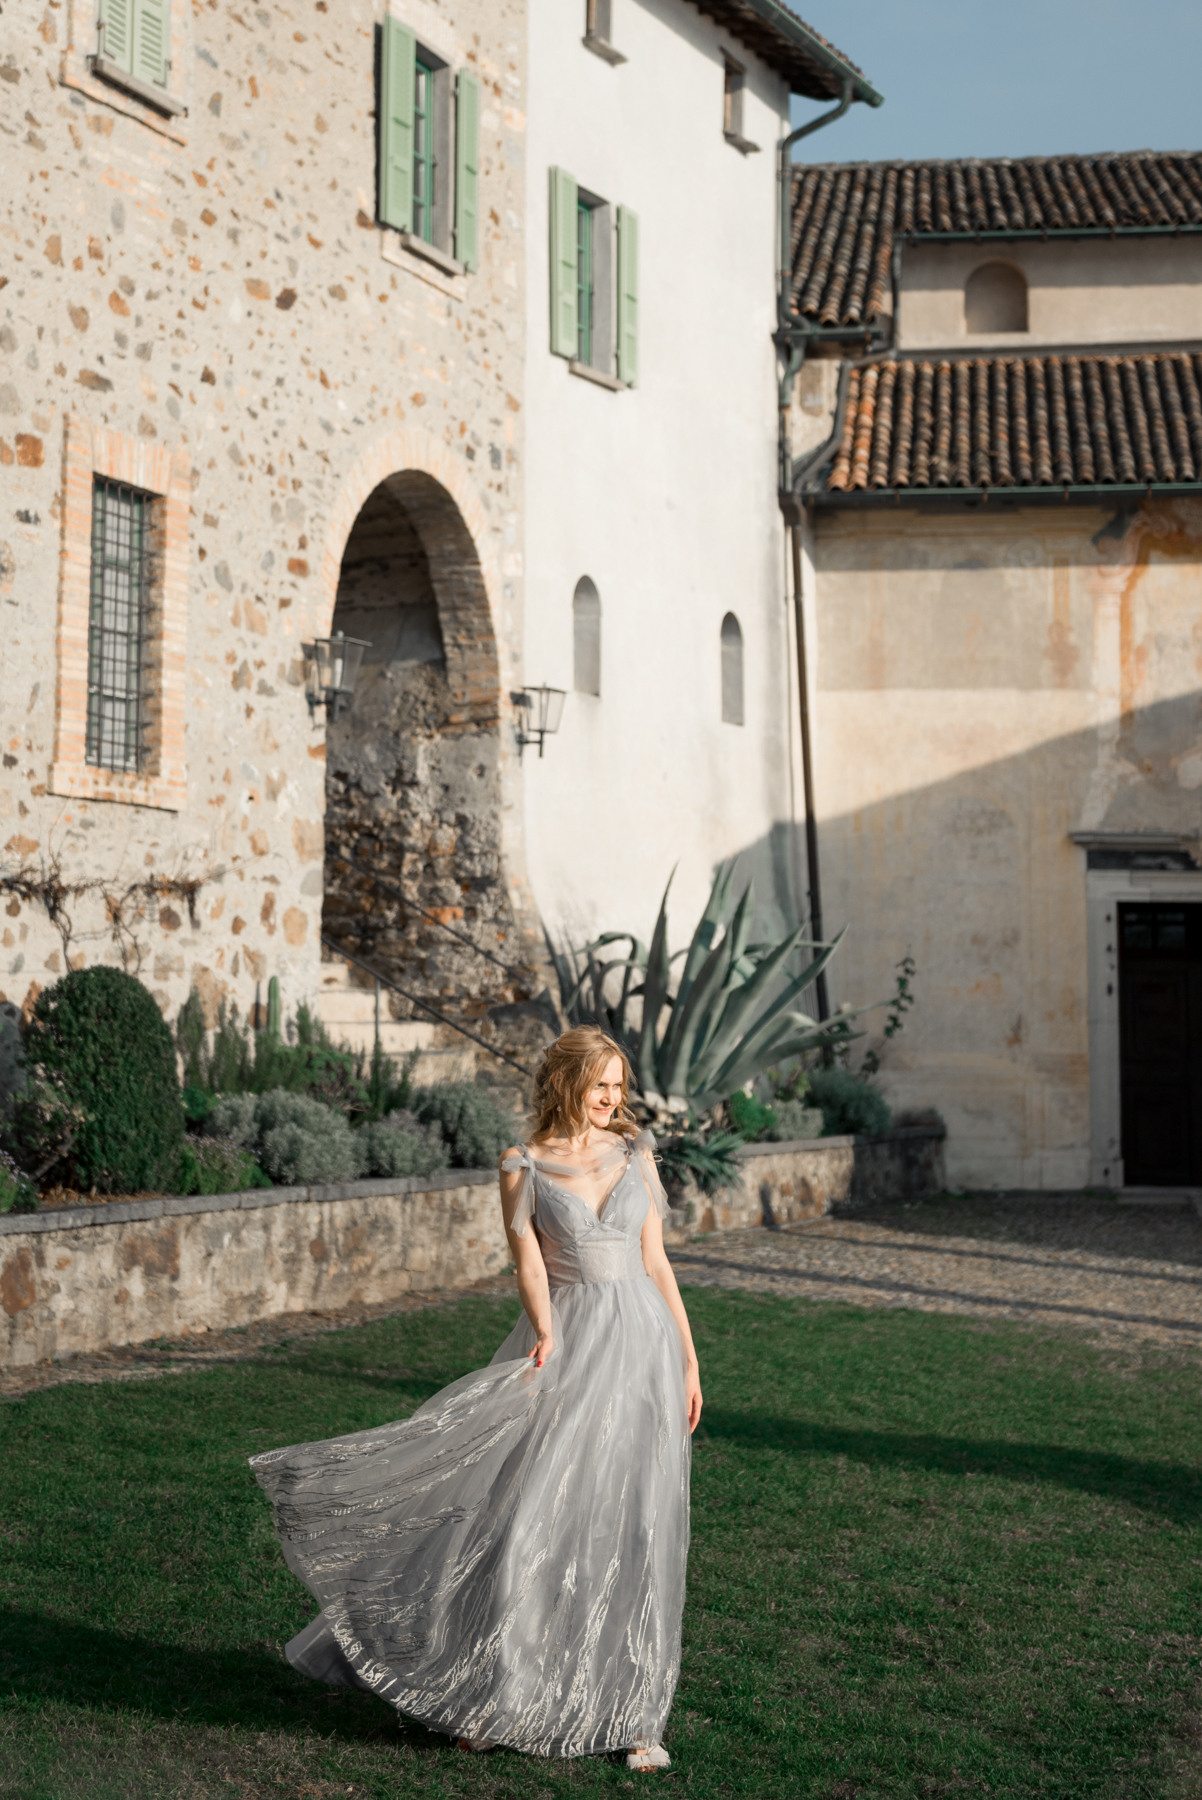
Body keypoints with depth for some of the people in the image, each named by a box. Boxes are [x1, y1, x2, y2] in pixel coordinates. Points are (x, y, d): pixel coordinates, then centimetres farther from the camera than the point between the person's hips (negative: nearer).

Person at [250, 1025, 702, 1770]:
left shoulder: (635, 1154, 7)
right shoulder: (524, 1168, 0)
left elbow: (656, 1263, 9)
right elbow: (530, 1263, -11)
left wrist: (689, 1363, 8)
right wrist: (546, 1339, -29)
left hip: (644, 1345, 2)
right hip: (571, 1347, -2)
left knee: (635, 1533, 3)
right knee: (531, 1516, -5)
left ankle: (633, 1714, 14)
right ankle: (499, 1697, 13)